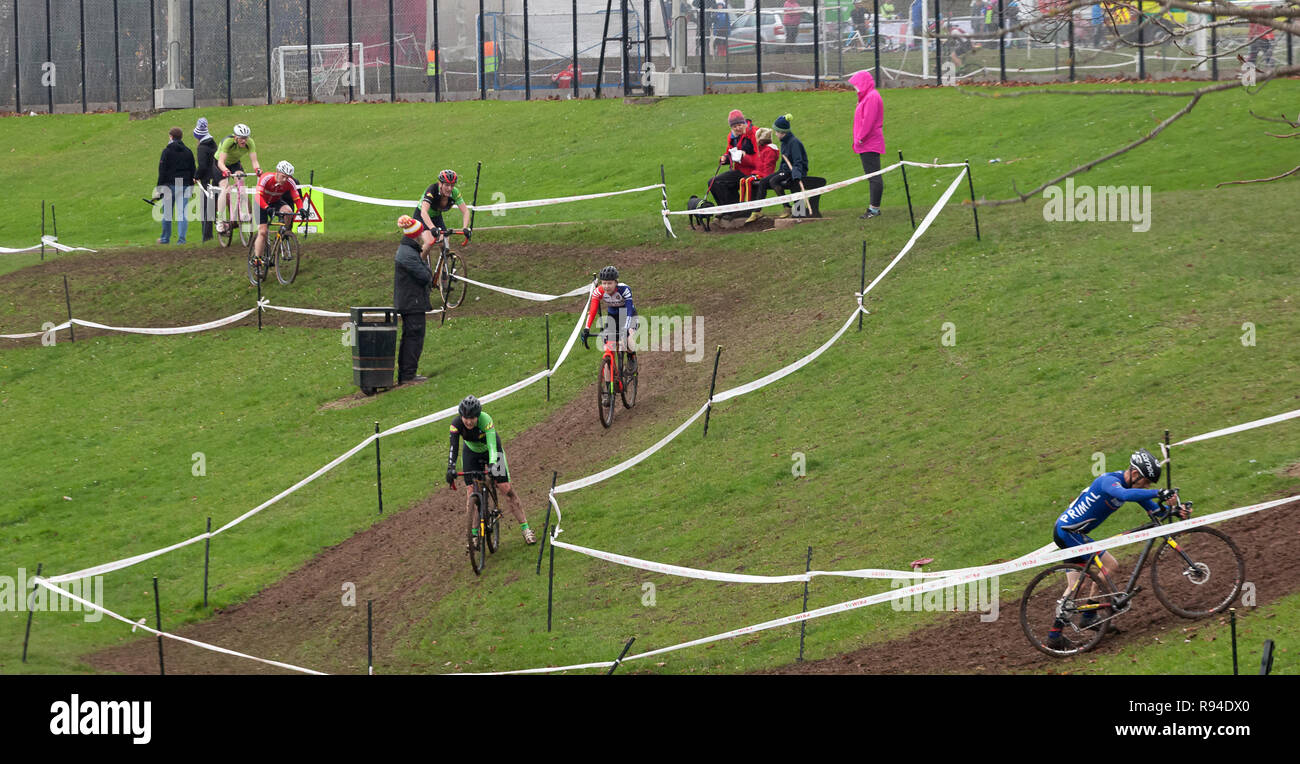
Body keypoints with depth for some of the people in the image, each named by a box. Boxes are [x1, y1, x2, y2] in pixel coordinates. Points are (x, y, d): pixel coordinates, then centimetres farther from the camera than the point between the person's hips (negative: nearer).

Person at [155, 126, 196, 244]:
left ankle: (165, 238, 19)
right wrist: (191, 186, 20)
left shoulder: (167, 151, -7)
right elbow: (192, 170, 13)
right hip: (185, 185, 3)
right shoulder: (188, 152, 8)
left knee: (167, 212, 9)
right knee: (182, 212, 1)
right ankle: (181, 238, -8)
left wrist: (159, 187, -6)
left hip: (170, 185, -3)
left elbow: (162, 171, -8)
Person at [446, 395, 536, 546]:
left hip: (491, 449, -2)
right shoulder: (456, 423, -30)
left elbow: (492, 445, -45)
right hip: (472, 453, 2)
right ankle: (474, 535, 0)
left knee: (506, 488, -9)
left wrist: (492, 464, -61)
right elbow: (453, 447, -37)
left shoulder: (485, 420, -37)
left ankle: (525, 528, -1)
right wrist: (451, 468, -52)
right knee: (470, 491, -10)